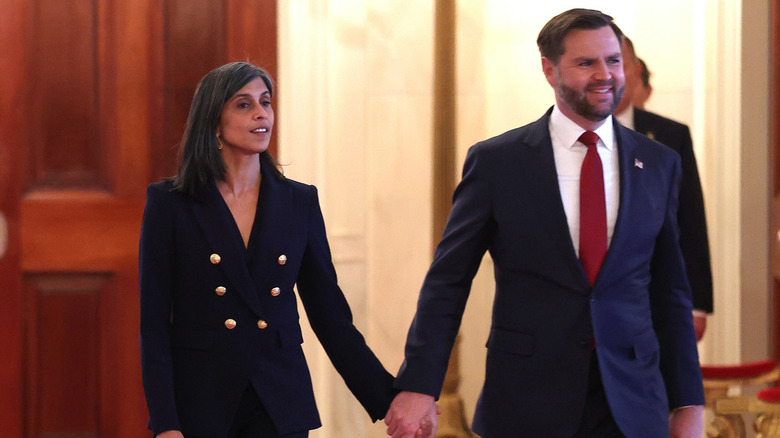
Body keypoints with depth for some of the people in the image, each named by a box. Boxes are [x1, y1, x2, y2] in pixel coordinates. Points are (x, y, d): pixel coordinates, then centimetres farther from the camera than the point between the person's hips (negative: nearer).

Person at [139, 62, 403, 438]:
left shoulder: (299, 202, 6)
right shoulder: (169, 203, -2)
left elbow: (329, 314, 7)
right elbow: (153, 323, -4)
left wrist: (388, 400, -1)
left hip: (280, 406, 2)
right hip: (199, 403, -2)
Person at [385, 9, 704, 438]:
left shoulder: (659, 164, 7)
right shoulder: (495, 161, -1)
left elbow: (669, 291, 10)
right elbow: (447, 281, -1)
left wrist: (687, 402, 7)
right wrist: (418, 386, -10)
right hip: (526, 403, -2)